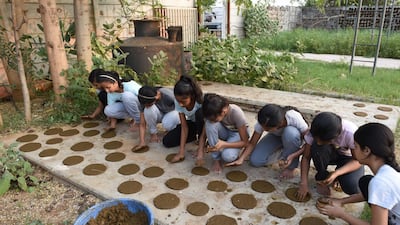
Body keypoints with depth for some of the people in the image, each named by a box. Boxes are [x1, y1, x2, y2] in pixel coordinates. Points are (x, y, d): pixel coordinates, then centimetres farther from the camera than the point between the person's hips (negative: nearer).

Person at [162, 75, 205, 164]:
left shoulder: (201, 100, -35)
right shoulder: (178, 102, -23)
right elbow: (184, 126, -20)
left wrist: (200, 153, -42)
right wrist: (181, 151, -25)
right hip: (191, 123, 4)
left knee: (200, 113, -38)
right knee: (167, 141, -9)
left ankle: (203, 140, -16)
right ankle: (196, 135, 8)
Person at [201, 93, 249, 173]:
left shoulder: (236, 113, -35)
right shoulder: (212, 112, -26)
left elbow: (245, 142, -27)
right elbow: (204, 132, -16)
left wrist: (224, 144, -41)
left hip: (237, 133, -3)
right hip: (224, 131, 4)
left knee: (227, 156, -35)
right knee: (209, 124, -33)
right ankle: (217, 158, -17)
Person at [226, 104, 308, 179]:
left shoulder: (294, 118, -39)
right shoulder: (263, 122, -30)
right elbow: (252, 143, -22)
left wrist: (293, 155, -42)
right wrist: (241, 159, -36)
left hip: (292, 138, -2)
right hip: (275, 136, 2)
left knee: (290, 133, -40)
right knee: (255, 161, -18)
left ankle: (290, 166, -14)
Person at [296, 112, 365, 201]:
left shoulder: (350, 133, -35)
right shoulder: (316, 131, -28)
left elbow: (358, 160, -22)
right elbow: (306, 157, -19)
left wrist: (336, 173, -37)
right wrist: (304, 183, -28)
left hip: (348, 157, -2)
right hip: (330, 155, 2)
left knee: (352, 188, -30)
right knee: (316, 148, -34)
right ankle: (322, 177, -8)